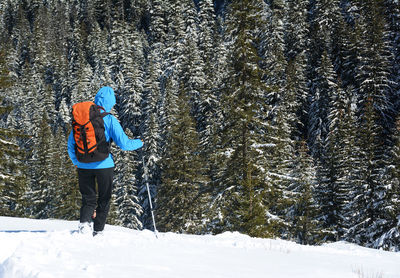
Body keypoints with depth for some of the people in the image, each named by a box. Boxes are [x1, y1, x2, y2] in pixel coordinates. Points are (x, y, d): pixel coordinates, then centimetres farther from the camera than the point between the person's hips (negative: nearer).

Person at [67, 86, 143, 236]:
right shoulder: (109, 119, -8)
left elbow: (71, 142, 9)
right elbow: (123, 143, -8)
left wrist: (76, 161, 23)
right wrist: (139, 143, 11)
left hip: (84, 166, 3)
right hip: (104, 165, -3)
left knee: (88, 199, 13)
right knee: (104, 199, 14)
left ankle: (84, 221, -14)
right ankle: (98, 231, 12)